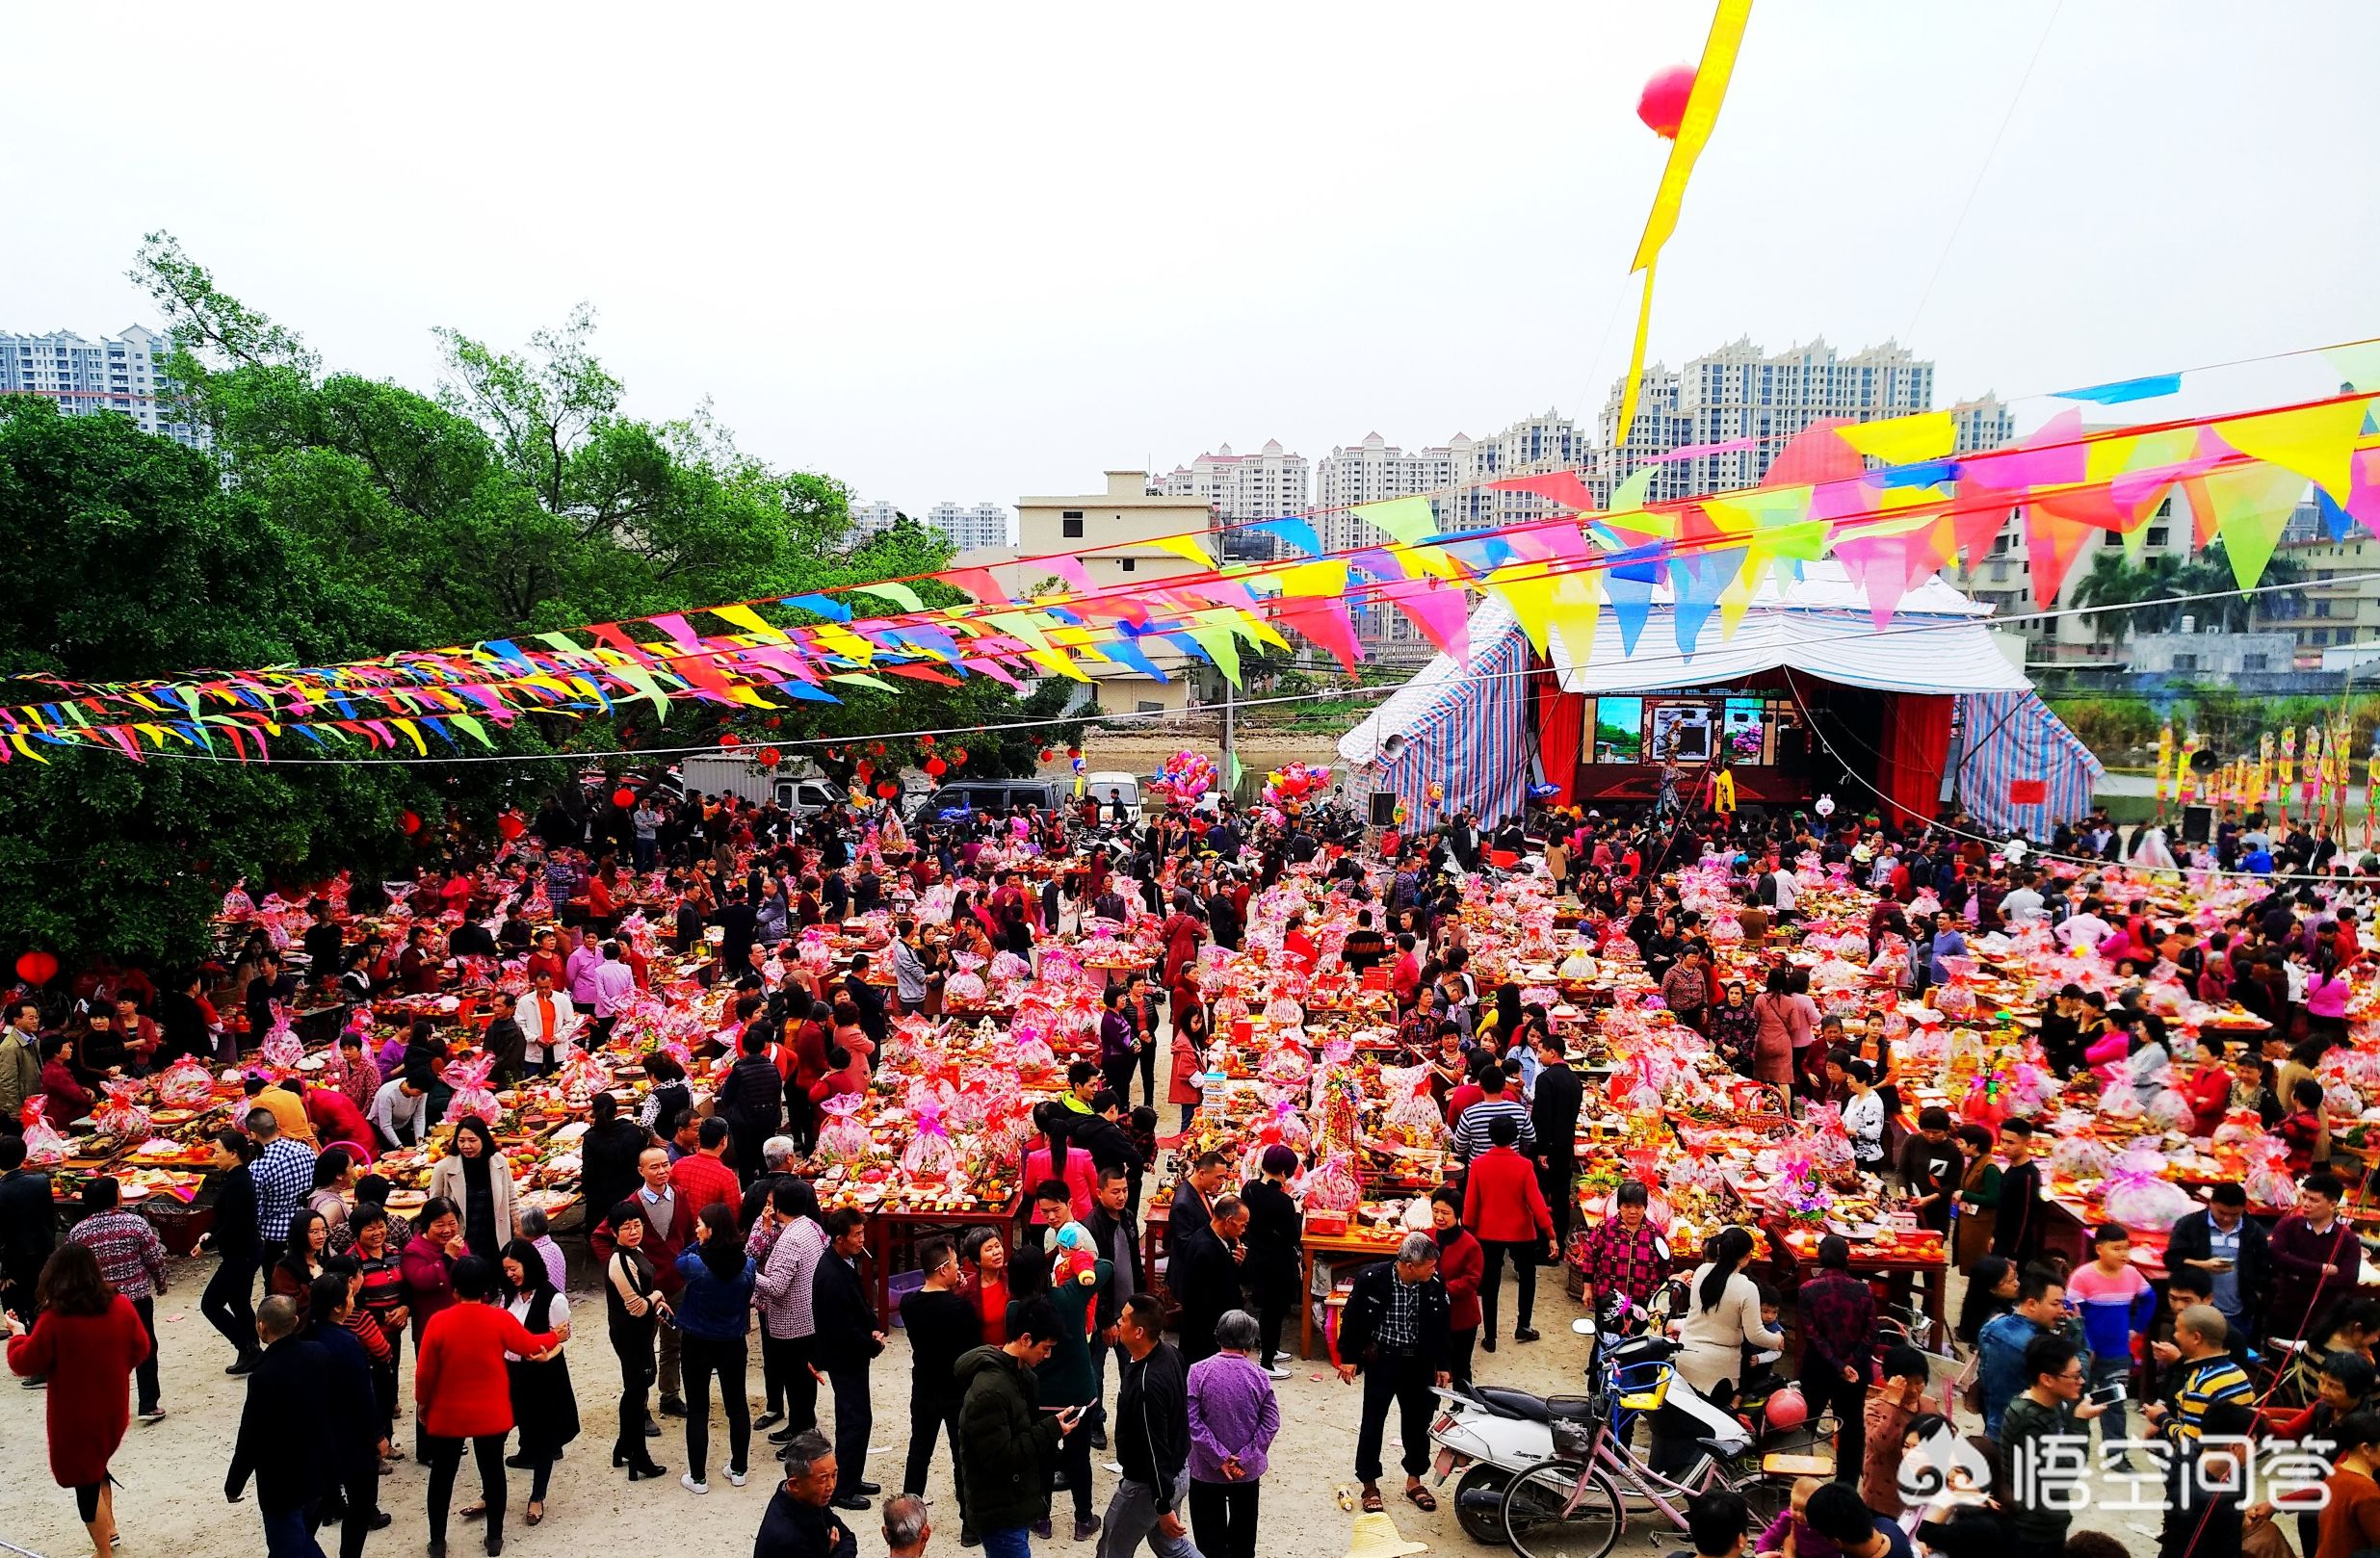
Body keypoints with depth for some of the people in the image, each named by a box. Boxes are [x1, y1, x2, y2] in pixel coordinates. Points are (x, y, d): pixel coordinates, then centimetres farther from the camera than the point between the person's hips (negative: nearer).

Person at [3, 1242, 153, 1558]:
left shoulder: (54, 1319, -23)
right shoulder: (121, 1306, -8)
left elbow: (23, 1364, -11)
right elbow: (142, 1348, 2)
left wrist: (17, 1333, 5)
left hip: (75, 1416, -5)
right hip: (113, 1408, 5)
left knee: (85, 1481, 11)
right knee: (97, 1465, 29)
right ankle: (109, 1529, 39)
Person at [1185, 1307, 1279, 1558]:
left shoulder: (1198, 1371, -15)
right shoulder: (1260, 1375, -11)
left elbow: (1191, 1421, -18)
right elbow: (1271, 1423, -12)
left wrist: (1220, 1458, -14)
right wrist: (1245, 1458, -11)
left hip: (1207, 1469, -1)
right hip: (1248, 1470, 2)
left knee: (1210, 1535, 15)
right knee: (1243, 1528, 23)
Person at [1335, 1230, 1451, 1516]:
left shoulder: (1435, 1284, -11)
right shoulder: (1371, 1279, -21)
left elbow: (1440, 1326, 5)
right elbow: (1351, 1317, -8)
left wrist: (1441, 1364, 9)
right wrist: (1348, 1358, -4)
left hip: (1418, 1361, 3)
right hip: (1382, 1358, -3)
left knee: (1418, 1421, 14)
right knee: (1372, 1422, 6)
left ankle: (1414, 1480, 34)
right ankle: (1370, 1485, 22)